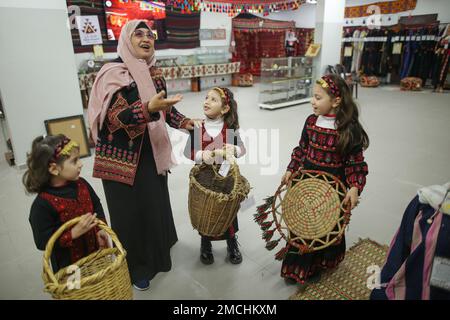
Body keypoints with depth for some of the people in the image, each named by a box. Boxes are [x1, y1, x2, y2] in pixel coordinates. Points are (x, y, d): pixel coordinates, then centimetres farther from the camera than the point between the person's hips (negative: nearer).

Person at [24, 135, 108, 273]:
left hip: (94, 250, 6)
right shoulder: (43, 204, -24)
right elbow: (42, 242, -21)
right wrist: (74, 233, -31)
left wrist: (101, 229, -6)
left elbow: (96, 205, 7)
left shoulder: (81, 184, -8)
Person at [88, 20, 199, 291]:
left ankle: (156, 252, 41)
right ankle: (136, 266, 26)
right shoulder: (114, 73, -13)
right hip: (123, 157, -6)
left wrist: (184, 122, 1)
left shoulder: (154, 73, 9)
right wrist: (149, 109, -39)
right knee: (130, 211, 5)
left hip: (153, 151, 7)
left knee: (156, 203, 17)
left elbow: (164, 108, 17)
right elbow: (116, 116, -25)